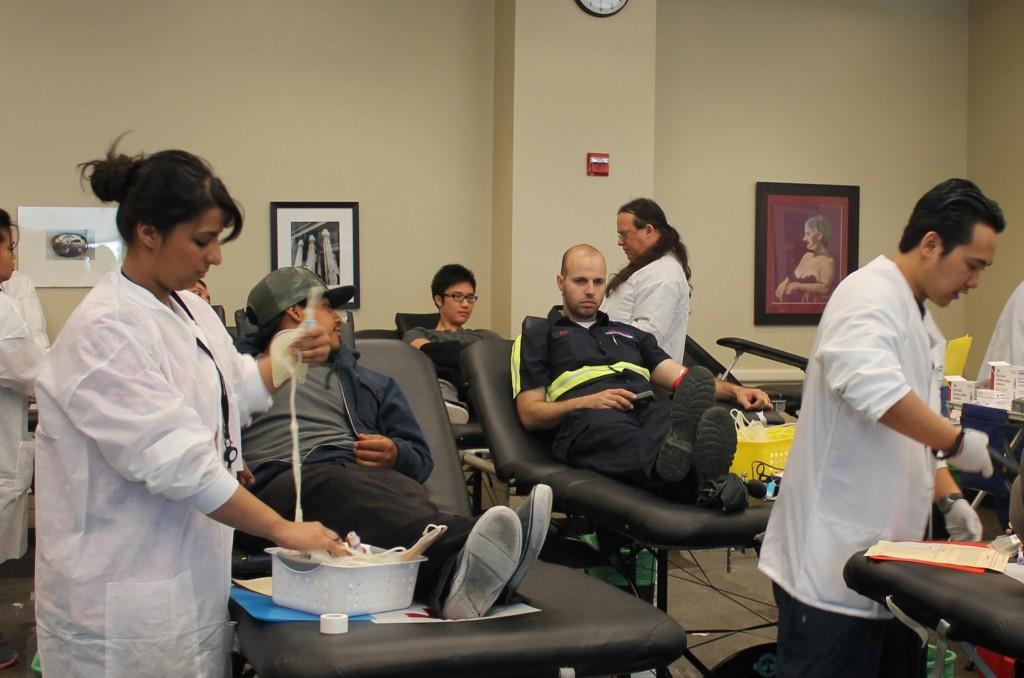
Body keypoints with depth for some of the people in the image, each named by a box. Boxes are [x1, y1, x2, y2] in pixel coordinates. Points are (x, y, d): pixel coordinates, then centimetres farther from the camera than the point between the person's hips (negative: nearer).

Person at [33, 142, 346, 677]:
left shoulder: (191, 311, 8)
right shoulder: (106, 331, -20)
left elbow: (233, 388, 26)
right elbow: (176, 460, -26)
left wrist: (290, 358, 8)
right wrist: (283, 530, -24)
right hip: (127, 597, -8)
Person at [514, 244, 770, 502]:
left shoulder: (630, 334, 35)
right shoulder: (536, 336, 22)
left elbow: (681, 378, 24)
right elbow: (529, 414, 10)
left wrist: (735, 390, 4)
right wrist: (587, 401, -8)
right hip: (587, 420, -4)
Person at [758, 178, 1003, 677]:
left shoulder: (922, 323, 18)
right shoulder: (869, 296, -14)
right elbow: (876, 392, -32)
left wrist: (948, 497, 10)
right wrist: (957, 441, -20)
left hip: (888, 556, 10)